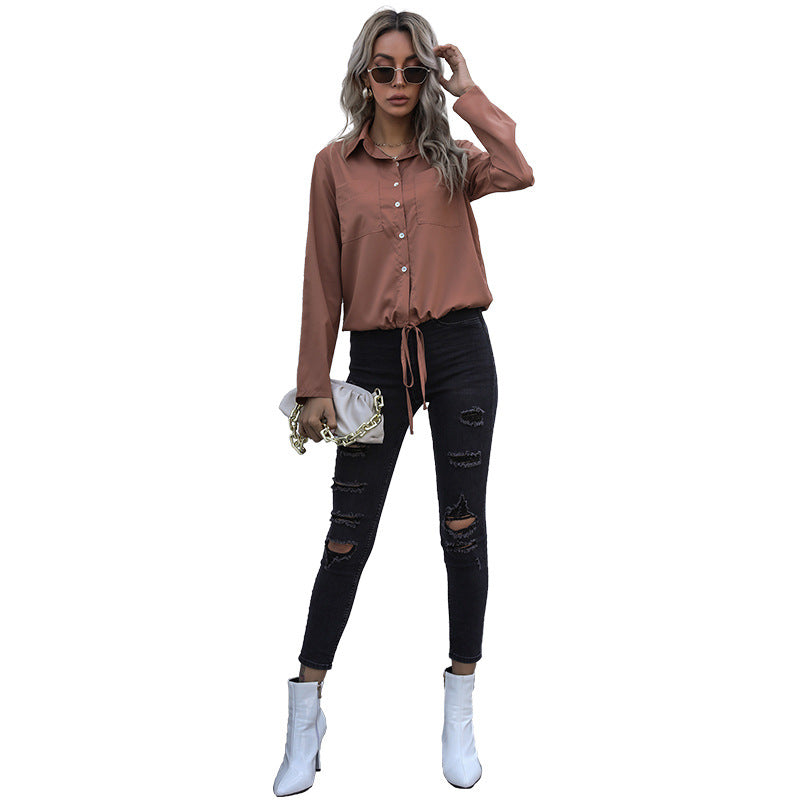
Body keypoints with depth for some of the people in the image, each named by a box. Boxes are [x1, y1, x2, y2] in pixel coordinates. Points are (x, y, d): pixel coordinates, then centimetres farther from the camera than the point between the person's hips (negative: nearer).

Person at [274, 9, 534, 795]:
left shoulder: (453, 159, 5)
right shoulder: (335, 164, 5)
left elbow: (518, 173, -18)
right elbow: (324, 279, 4)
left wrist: (466, 88, -7)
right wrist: (315, 384, 1)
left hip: (458, 352, 0)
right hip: (376, 357, 0)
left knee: (463, 530, 6)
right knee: (348, 534, 4)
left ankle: (460, 715, 23)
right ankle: (305, 715, 19)